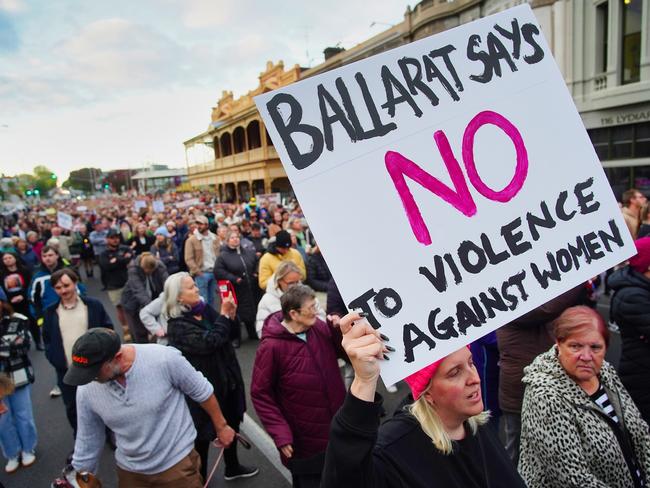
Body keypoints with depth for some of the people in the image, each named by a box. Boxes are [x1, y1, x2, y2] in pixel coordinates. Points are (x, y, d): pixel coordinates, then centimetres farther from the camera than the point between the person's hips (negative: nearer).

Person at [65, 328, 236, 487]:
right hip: (129, 471, 3)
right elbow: (87, 443, 0)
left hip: (177, 463, -3)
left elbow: (201, 392, -11)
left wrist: (221, 427, 0)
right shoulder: (86, 391, -15)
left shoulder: (165, 359, -27)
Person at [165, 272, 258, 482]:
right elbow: (208, 343, -30)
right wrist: (224, 315, -24)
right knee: (204, 432, 11)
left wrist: (231, 316, -11)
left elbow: (229, 335, 6)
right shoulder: (178, 325, -19)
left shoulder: (205, 308, 0)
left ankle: (232, 467, 45)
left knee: (232, 424, 22)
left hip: (226, 378, 7)